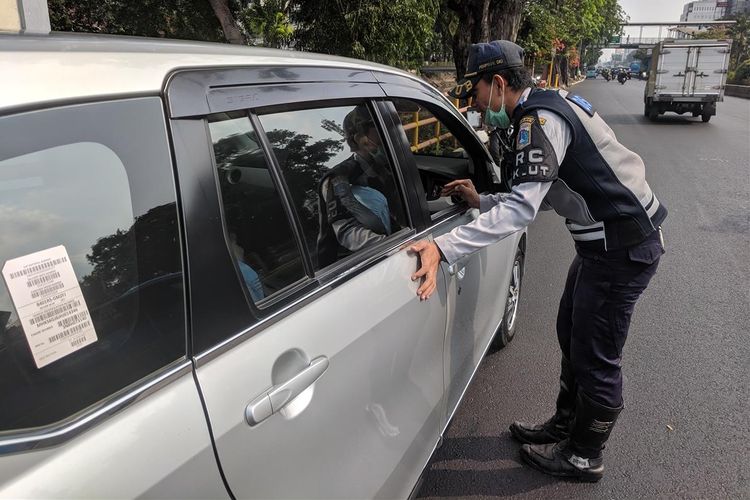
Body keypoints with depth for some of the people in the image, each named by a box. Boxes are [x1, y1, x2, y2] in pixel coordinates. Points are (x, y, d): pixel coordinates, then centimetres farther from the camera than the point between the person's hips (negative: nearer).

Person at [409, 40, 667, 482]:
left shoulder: (540, 117, -21)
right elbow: (536, 198, 13)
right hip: (605, 241, 10)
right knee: (572, 335, 20)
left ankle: (584, 457, 24)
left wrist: (443, 248, -36)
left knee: (596, 357, 4)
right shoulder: (543, 109, 11)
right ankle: (565, 428, 39)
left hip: (623, 247, -10)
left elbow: (522, 208, -31)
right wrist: (482, 202, 8)